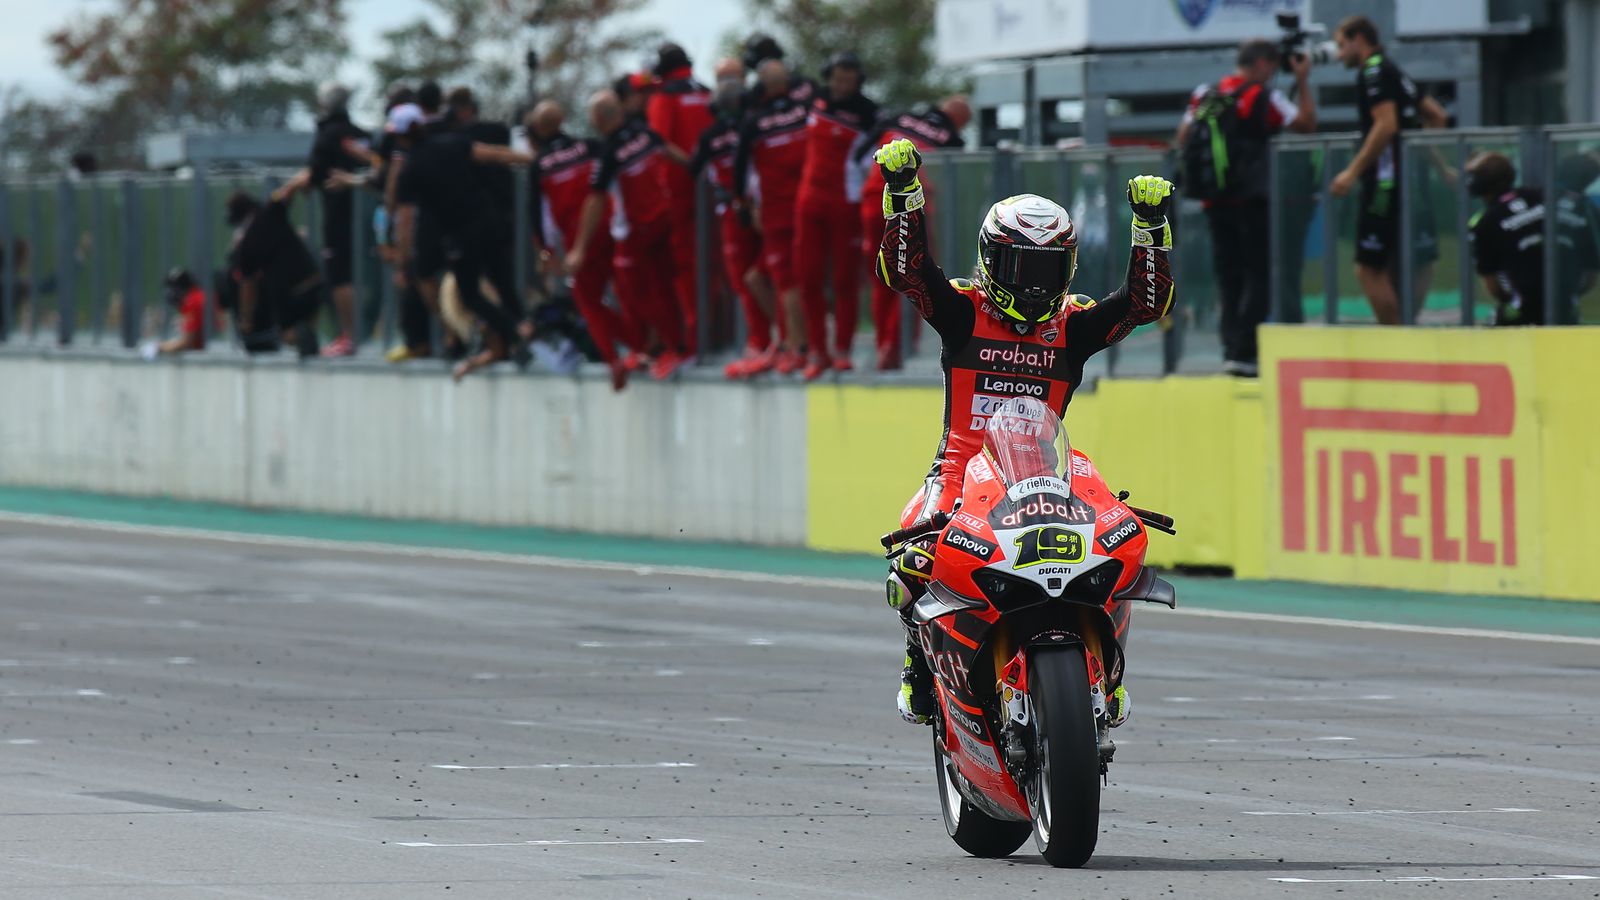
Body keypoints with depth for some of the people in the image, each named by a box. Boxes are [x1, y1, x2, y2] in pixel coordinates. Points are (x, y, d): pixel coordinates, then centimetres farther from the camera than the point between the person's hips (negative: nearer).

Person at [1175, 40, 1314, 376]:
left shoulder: (1204, 96, 9)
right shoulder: (1262, 97, -8)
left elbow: (1182, 140, 11)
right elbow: (1307, 122, -6)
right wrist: (1303, 81, 2)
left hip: (1215, 201, 6)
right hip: (1250, 199, -6)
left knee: (1228, 277, 12)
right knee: (1257, 276, -2)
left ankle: (1231, 348, 8)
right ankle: (1243, 353, -10)